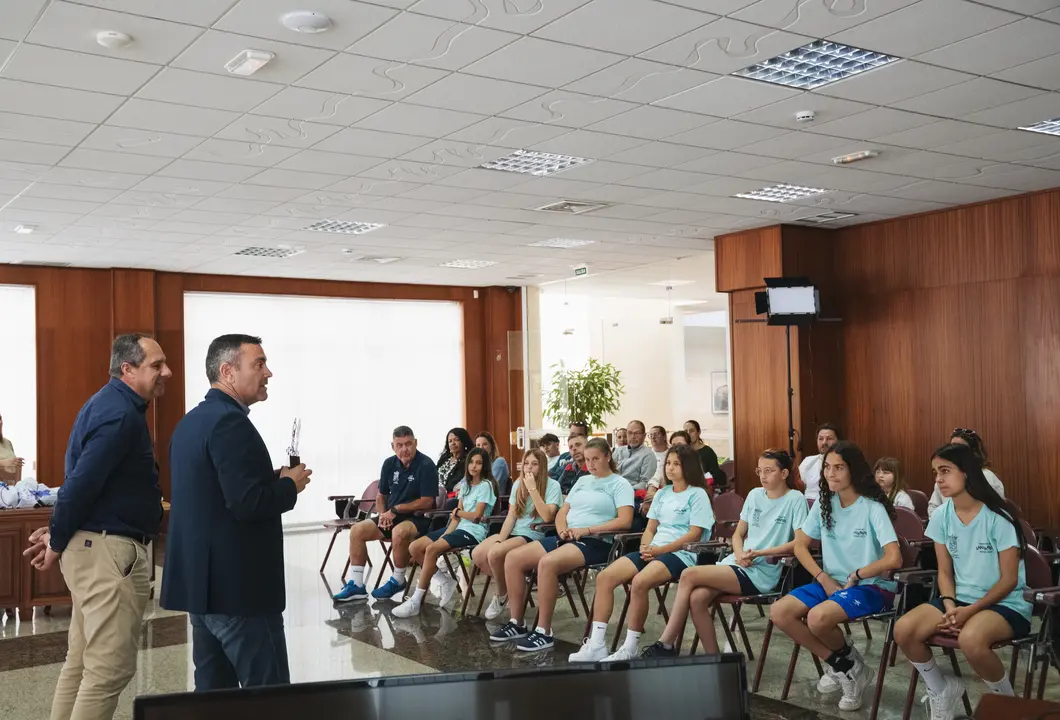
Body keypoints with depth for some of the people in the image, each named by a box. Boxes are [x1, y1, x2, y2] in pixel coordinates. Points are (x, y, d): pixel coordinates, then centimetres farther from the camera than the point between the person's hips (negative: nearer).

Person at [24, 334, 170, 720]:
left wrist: (59, 533, 13)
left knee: (82, 661, 16)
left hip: (94, 544, 11)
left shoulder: (111, 403, 15)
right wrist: (57, 543, -11)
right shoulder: (121, 414, -19)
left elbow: (82, 481, 19)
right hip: (108, 549, -11)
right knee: (109, 668, -6)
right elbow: (82, 483, -23)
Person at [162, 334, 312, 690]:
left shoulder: (191, 421, 13)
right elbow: (246, 502, -26)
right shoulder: (230, 421, -17)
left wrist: (274, 480, 12)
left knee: (213, 690, 14)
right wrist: (289, 484, -9)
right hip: (236, 585, -10)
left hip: (201, 580, 10)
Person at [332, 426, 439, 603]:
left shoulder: (426, 466, -15)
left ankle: (397, 581, -14)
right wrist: (383, 514, -6)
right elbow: (381, 496, 16)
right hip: (392, 516, 7)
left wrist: (395, 509, -15)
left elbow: (427, 502, -18)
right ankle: (356, 585, -4)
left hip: (419, 518, -7)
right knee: (357, 531, -8)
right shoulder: (390, 464, 5)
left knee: (399, 532, -37)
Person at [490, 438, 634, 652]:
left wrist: (587, 530, -17)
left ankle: (544, 632, -27)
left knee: (547, 562, -35)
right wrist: (562, 530, -4)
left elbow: (625, 521, -13)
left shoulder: (620, 484, 1)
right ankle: (516, 623, -1)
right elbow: (562, 512, 20)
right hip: (567, 538, 8)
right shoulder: (582, 481, 22)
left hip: (595, 543, -8)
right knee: (513, 558, -9)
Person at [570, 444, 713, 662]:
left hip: (680, 554, -7)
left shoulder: (698, 494, 0)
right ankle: (596, 644, -18)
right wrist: (646, 548, -4)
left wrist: (661, 550, -16)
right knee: (605, 577, -15)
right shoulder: (662, 494, 21)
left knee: (639, 583, -36)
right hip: (654, 551, 7)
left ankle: (630, 648, -24)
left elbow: (694, 534, -10)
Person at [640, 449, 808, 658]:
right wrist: (739, 554, -4)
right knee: (697, 598, -24)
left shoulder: (795, 499, -3)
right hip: (735, 563, 6)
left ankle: (666, 646, -11)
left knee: (689, 575, -20)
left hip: (761, 573, -6)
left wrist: (760, 553, -17)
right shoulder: (755, 495, 15)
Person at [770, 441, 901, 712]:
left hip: (872, 586, -6)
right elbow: (799, 545, 8)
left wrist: (855, 576, -11)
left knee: (818, 617, -34)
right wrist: (824, 579, -6)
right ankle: (842, 665, 0)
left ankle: (849, 663, 1)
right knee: (779, 613, -15)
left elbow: (893, 559, -23)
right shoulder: (824, 504, 3)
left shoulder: (873, 507, -14)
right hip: (832, 582, 7)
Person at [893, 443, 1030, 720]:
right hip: (961, 599, 6)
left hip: (1006, 604, -5)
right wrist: (950, 606, -12)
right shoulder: (941, 517, 1)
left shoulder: (997, 518, -15)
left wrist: (970, 611, -19)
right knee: (903, 630, -19)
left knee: (970, 639, -38)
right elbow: (945, 571, 7)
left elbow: (1009, 580, -12)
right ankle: (941, 689, 9)